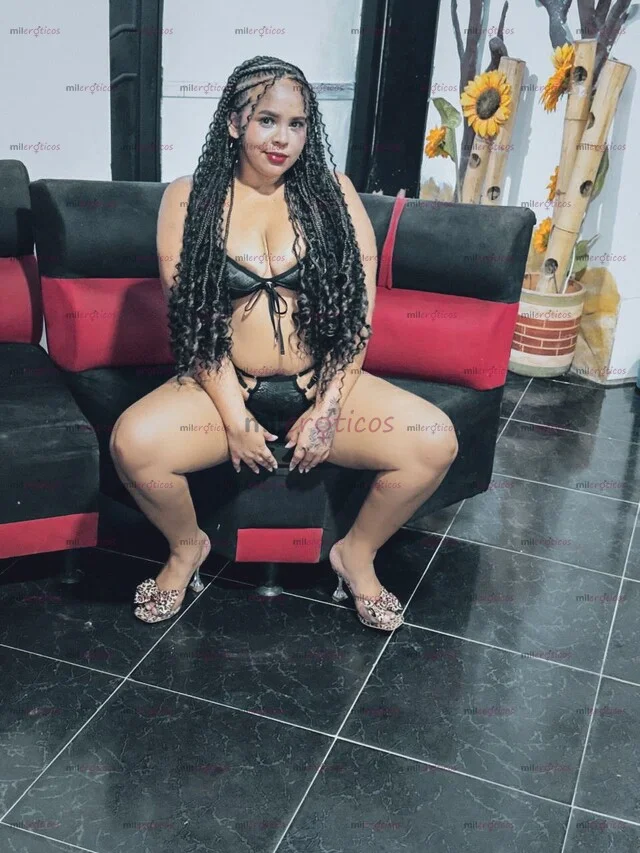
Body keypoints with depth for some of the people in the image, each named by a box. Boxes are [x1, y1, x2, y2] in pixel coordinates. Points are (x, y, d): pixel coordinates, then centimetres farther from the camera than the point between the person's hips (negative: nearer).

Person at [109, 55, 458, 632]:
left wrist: (328, 409, -11)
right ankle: (187, 547, 5)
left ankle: (358, 553, 7)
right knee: (133, 441, -29)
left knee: (434, 440, -21)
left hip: (321, 387, 1)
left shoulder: (333, 192, 4)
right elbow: (191, 318, -7)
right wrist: (234, 416, -15)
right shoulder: (189, 199, 0)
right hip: (224, 388, -1)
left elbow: (359, 309, -2)